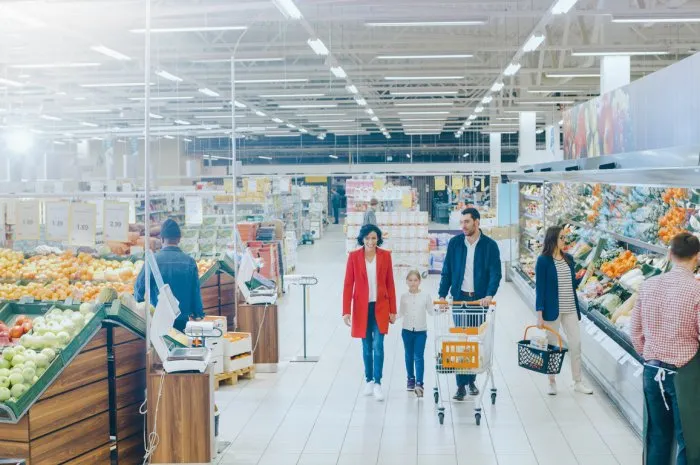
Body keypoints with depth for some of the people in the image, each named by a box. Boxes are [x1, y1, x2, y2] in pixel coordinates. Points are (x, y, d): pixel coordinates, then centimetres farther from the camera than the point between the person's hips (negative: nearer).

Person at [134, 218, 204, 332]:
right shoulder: (190, 261, -4)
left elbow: (139, 286, -3)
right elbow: (196, 291, 0)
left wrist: (139, 301, 18)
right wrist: (198, 314, 13)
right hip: (183, 320, 2)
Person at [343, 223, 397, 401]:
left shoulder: (385, 255, -1)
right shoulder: (354, 256, -4)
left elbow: (390, 283, 3)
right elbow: (348, 284, -3)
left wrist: (393, 310, 2)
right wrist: (346, 311, -7)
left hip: (380, 307, 0)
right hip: (362, 307, 0)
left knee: (378, 345, -6)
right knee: (367, 346, 10)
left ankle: (377, 383, -2)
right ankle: (369, 380, 23)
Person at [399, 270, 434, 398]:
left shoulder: (425, 296, -4)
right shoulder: (404, 296, 0)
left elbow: (431, 311, 1)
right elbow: (401, 313, 6)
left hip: (421, 331, -2)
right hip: (407, 330, 2)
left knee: (419, 357, -6)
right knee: (409, 356, 13)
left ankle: (419, 383, -8)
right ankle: (410, 379, 28)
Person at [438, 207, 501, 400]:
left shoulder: (490, 245, -3)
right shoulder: (454, 243, 2)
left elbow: (495, 273, -8)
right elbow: (447, 271, 5)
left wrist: (489, 295, -23)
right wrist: (442, 295, -4)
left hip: (480, 299, 0)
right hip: (459, 298, 1)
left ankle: (471, 379, 23)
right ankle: (461, 385, 1)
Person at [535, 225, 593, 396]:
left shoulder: (568, 259, 8)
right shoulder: (544, 260, -8)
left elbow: (573, 284, 14)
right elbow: (540, 288, -9)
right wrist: (539, 314, -13)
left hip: (570, 309, 5)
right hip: (552, 309, -5)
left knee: (576, 343, 4)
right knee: (552, 345, 5)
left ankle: (578, 382, 15)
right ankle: (552, 383, 17)